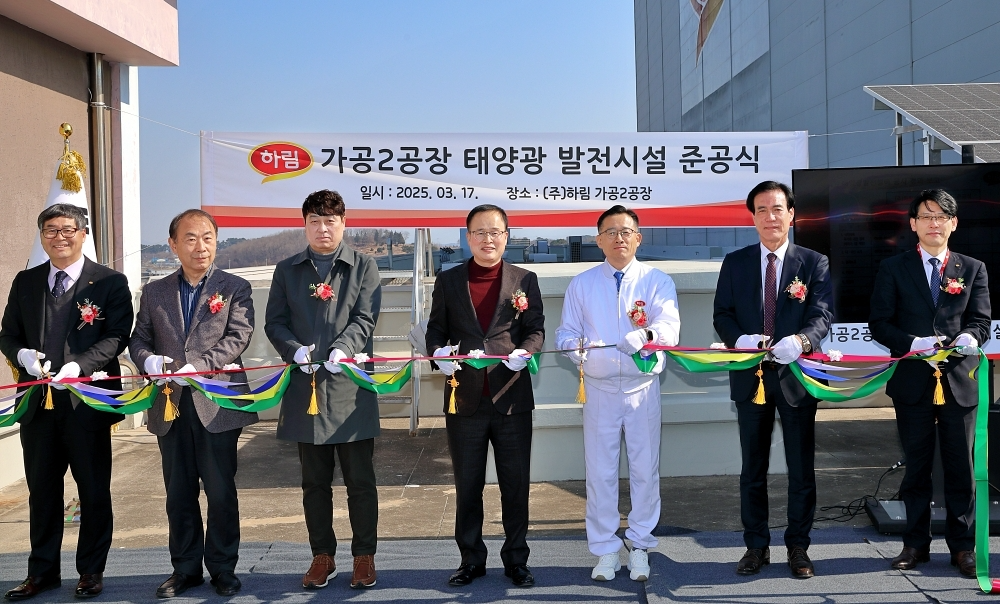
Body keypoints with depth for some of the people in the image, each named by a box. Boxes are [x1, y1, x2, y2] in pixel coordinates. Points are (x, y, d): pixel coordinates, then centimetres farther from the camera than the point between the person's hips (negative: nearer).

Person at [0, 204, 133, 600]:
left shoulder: (110, 283, -1)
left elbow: (116, 337, -9)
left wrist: (79, 365, -23)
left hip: (86, 401, -4)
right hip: (37, 402, 4)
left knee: (94, 491, 6)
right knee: (42, 490, 13)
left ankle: (91, 570, 20)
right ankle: (42, 571, 27)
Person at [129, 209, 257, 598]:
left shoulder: (235, 288, 3)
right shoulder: (154, 292, 13)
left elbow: (238, 337, -9)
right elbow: (139, 339, 11)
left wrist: (198, 366, -20)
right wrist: (149, 360, -12)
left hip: (216, 404, -3)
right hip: (170, 407, 3)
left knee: (221, 492, 4)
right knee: (179, 493, 11)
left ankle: (223, 569, 17)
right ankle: (185, 569, 23)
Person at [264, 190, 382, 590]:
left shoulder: (363, 267, 6)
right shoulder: (287, 270, 12)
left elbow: (365, 318, -5)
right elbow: (274, 322, 6)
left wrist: (342, 349, -23)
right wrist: (295, 350, -13)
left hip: (351, 386, -2)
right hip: (305, 389, 2)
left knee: (360, 479, 4)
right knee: (314, 481, 11)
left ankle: (364, 555, 17)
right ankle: (322, 556, 23)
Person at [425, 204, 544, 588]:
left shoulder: (525, 280, 6)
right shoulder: (448, 281, 8)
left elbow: (536, 329, 3)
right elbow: (435, 328, 8)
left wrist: (524, 352, -17)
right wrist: (439, 351, -13)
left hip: (512, 398, 0)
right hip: (464, 399, 1)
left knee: (516, 484, 7)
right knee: (467, 485, 10)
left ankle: (516, 560, 22)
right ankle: (471, 560, 25)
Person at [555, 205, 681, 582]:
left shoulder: (657, 281, 1)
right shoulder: (581, 284, 7)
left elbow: (670, 326, -14)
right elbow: (566, 333, 6)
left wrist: (645, 335, -36)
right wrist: (577, 347, -18)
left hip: (643, 388, -1)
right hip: (599, 389, 1)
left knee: (645, 469, 6)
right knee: (600, 472, 5)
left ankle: (640, 547, 21)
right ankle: (605, 550, 18)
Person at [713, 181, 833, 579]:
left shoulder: (814, 263, 3)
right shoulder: (735, 263, 7)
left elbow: (822, 315, -6)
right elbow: (722, 314, 3)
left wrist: (801, 340, -27)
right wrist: (739, 339, -18)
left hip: (796, 375, -1)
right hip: (750, 377, 2)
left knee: (801, 468, 6)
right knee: (753, 468, 10)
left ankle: (798, 547, 20)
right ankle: (756, 546, 22)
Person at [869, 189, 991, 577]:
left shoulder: (973, 269, 9)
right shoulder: (893, 269, 4)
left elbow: (981, 322, 3)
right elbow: (879, 324, -1)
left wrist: (970, 338, -20)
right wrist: (914, 343, -18)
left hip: (959, 382, 1)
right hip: (912, 383, -1)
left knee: (960, 467, 6)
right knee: (916, 466, 9)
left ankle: (963, 545, 17)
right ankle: (916, 543, 19)